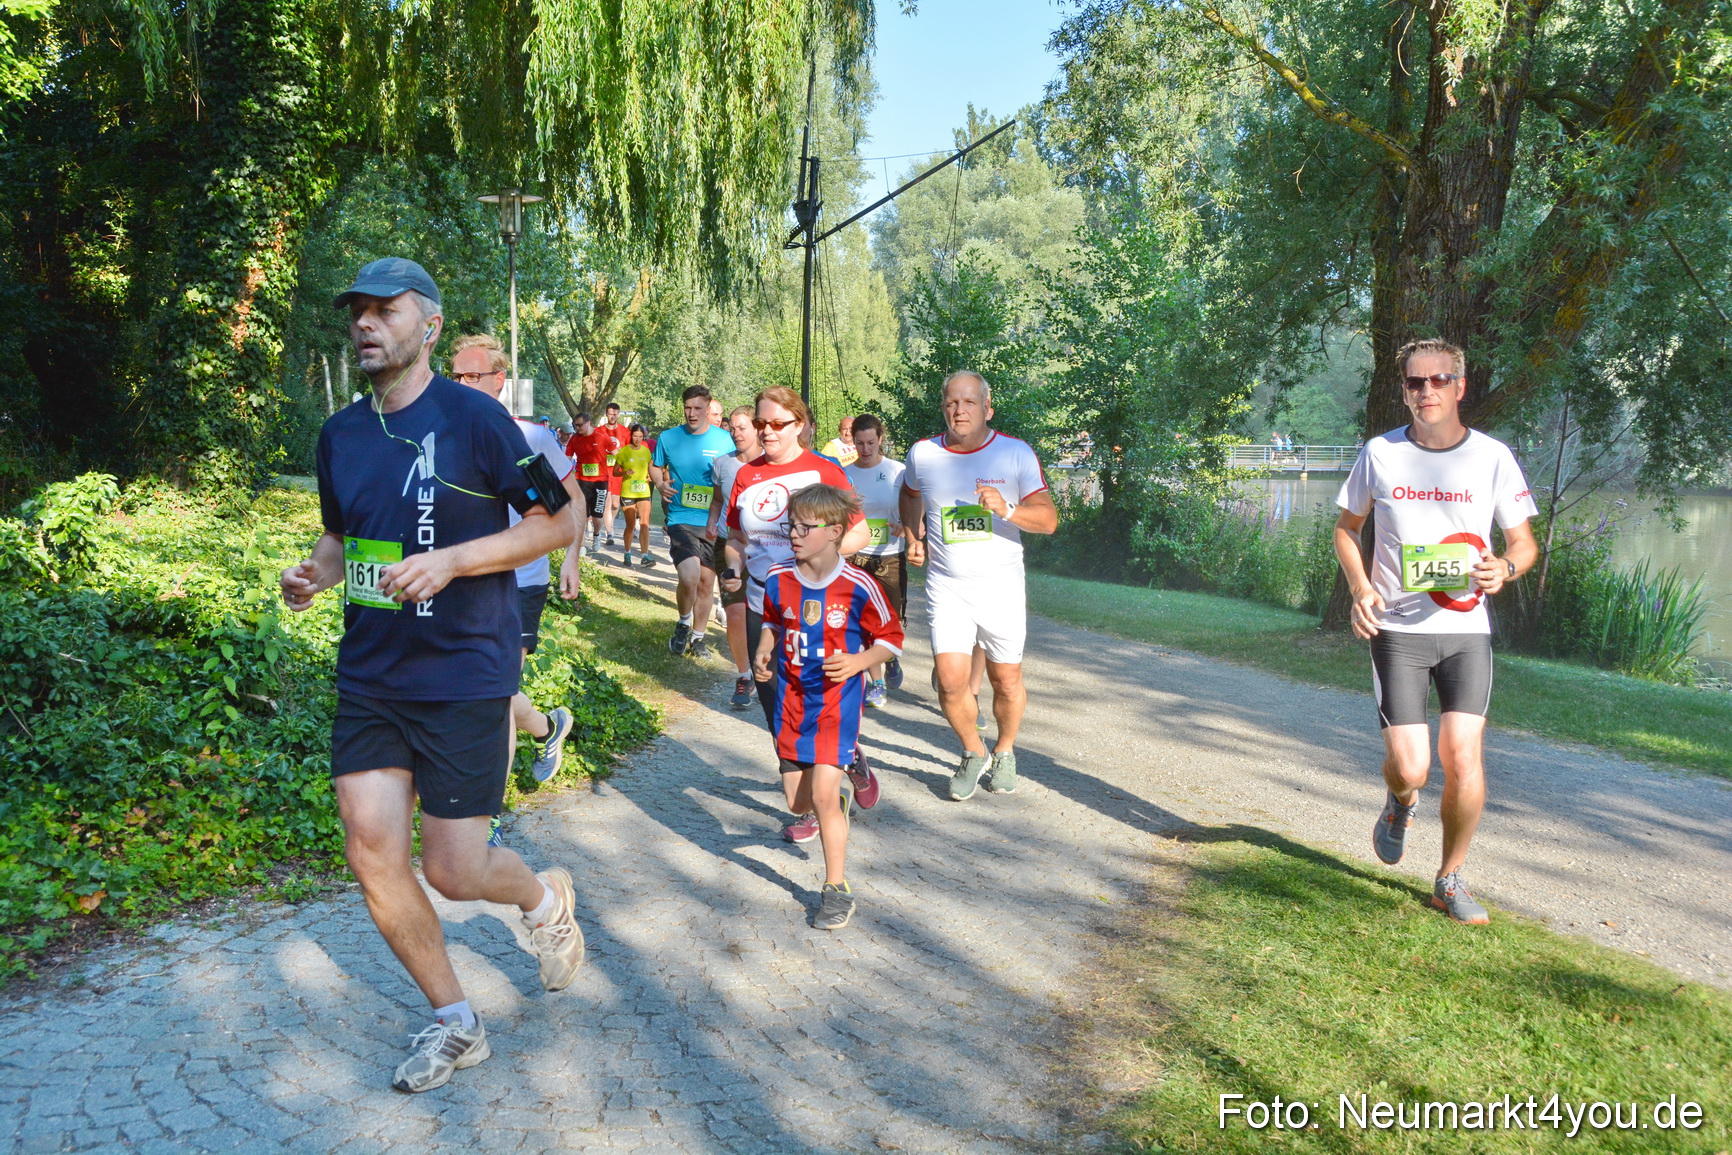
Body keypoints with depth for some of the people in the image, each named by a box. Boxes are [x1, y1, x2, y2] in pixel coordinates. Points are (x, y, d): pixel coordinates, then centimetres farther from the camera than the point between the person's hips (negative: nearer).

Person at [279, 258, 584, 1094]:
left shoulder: (473, 418, -10)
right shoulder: (339, 433, 8)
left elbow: (557, 522, -9)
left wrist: (449, 561, -19)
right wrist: (315, 574, 0)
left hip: (463, 677, -5)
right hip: (369, 678, 6)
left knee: (453, 870, -2)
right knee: (372, 855, 3)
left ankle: (544, 899, 35)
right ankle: (453, 1023, 24)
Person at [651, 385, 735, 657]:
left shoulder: (725, 441, 0)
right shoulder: (668, 438, 1)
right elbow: (655, 466, 17)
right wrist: (661, 484, -5)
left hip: (713, 523, 2)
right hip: (681, 519, -2)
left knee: (706, 582, 11)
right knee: (689, 577, -20)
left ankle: (698, 636, 31)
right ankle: (683, 623, 10)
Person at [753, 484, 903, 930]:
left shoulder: (858, 587, -15)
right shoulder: (778, 579, -3)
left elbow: (891, 638, -4)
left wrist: (858, 661, -19)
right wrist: (764, 652, 0)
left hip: (838, 701, -5)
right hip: (791, 698, 5)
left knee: (823, 794, -14)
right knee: (797, 802, 9)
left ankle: (837, 889, 4)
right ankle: (839, 803, 45)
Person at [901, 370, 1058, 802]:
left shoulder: (1017, 454, -6)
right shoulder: (922, 454, 1)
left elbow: (1049, 519, -9)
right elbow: (910, 496, 24)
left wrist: (1006, 510, -25)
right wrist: (916, 538, 11)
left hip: (1001, 584, -1)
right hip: (945, 586, 1)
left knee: (1006, 681, 8)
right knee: (950, 682, -8)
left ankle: (1004, 752, 37)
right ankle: (973, 753, 20)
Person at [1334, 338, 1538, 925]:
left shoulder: (1493, 457, -1)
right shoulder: (1380, 454, 0)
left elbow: (1524, 542, 6)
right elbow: (1346, 527, 12)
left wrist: (1506, 568, -18)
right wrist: (1360, 589, -5)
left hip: (1466, 629, 1)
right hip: (1396, 629, 0)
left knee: (1463, 756, -9)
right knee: (1410, 767, -9)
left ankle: (1450, 880, 14)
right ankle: (1401, 802, 32)